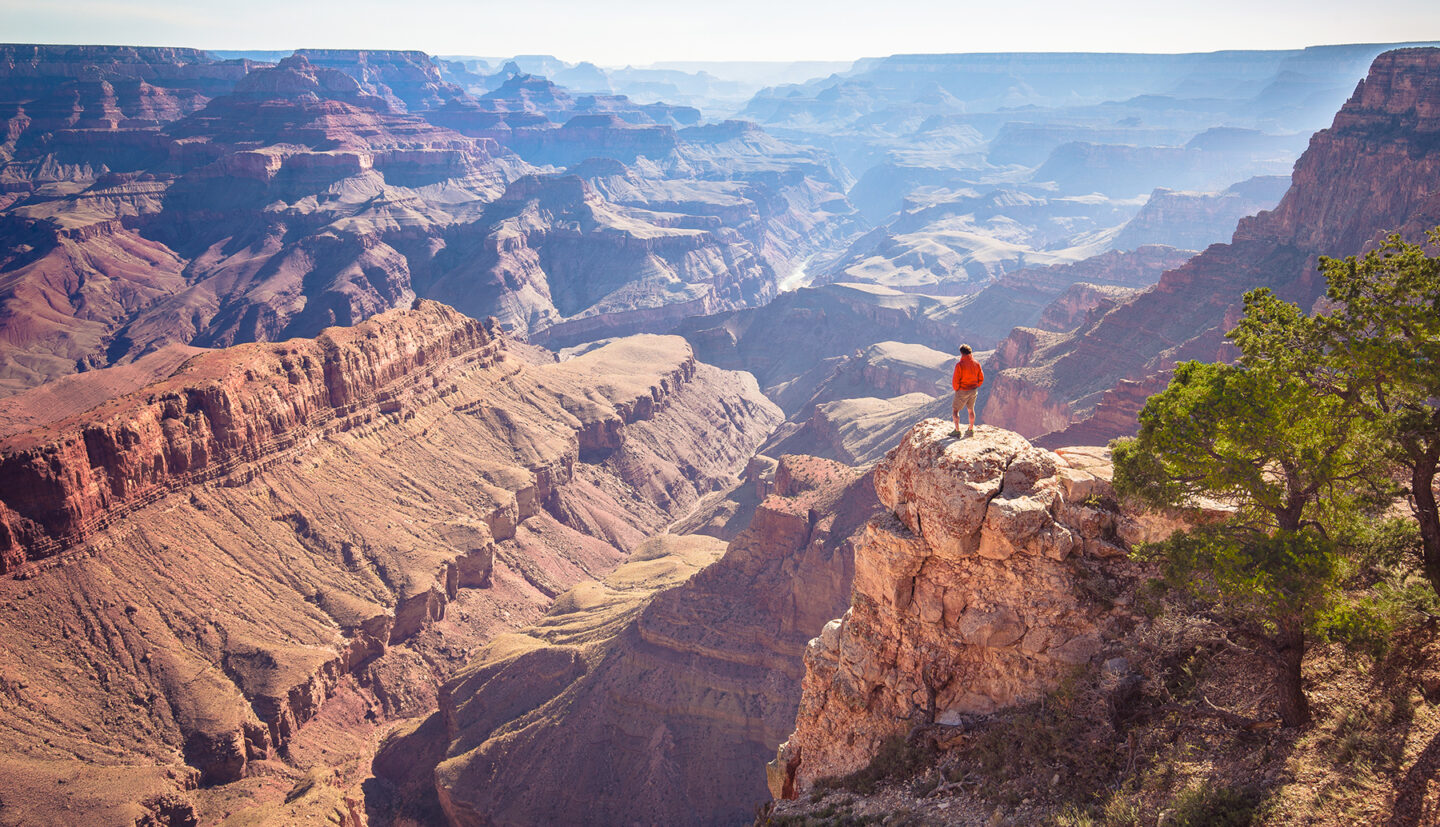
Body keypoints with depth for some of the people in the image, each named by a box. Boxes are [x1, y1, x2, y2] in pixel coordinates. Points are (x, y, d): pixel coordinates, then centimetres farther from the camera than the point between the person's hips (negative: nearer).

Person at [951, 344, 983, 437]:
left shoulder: (960, 365, -20)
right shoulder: (976, 363, -3)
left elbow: (955, 380, -19)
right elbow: (981, 379, 4)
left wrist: (956, 389, -1)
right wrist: (974, 387, 15)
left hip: (962, 391, -5)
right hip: (974, 391, 5)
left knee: (955, 410, 10)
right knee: (971, 410, 21)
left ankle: (957, 431, 8)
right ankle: (971, 430, 30)